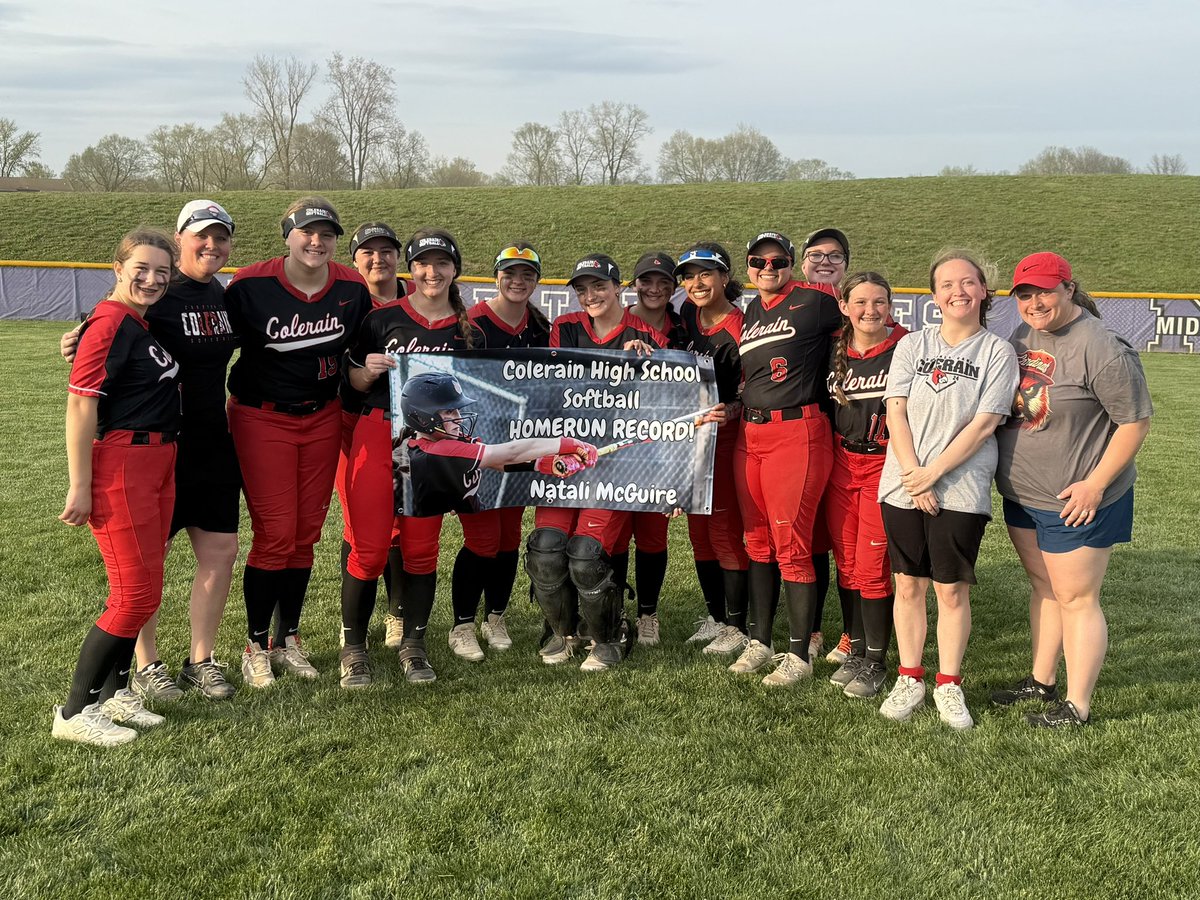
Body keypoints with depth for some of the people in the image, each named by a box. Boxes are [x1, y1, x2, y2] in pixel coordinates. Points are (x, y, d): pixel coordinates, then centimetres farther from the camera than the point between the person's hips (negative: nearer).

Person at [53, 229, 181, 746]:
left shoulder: (145, 324, 13)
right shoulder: (109, 325, -14)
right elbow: (80, 407, -18)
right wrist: (80, 487, -20)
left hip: (159, 464, 9)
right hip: (119, 466, -9)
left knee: (142, 590, 13)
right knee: (136, 595, -7)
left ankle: (113, 693, 25)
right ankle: (75, 712, 4)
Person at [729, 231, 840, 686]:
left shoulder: (814, 300, -4)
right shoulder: (751, 312, 15)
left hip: (797, 434, -7)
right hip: (749, 433, 7)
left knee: (791, 545, -5)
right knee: (758, 541, 12)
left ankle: (799, 654, 4)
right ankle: (759, 642, 23)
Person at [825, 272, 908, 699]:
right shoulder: (834, 350, 6)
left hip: (885, 464, -5)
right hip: (841, 463, 5)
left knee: (873, 566, -4)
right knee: (846, 563, 10)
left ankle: (876, 662, 9)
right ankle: (855, 651, 23)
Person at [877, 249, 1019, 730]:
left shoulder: (997, 351, 0)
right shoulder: (912, 345, 8)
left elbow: (983, 424, -7)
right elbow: (895, 412, 1)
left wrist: (933, 473, -12)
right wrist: (912, 475, -10)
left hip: (961, 489, -2)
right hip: (902, 485, 3)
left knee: (952, 590, 2)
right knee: (908, 584, 8)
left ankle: (949, 685, 16)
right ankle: (909, 680, 19)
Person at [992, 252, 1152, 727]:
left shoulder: (1101, 348, -21)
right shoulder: (1023, 336, 5)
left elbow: (1135, 420, -17)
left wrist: (1095, 484, -19)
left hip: (1076, 500, -8)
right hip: (1021, 494, 8)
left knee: (1076, 599, 1)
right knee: (1042, 587, 20)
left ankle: (1076, 706, 12)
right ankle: (1042, 681, 34)